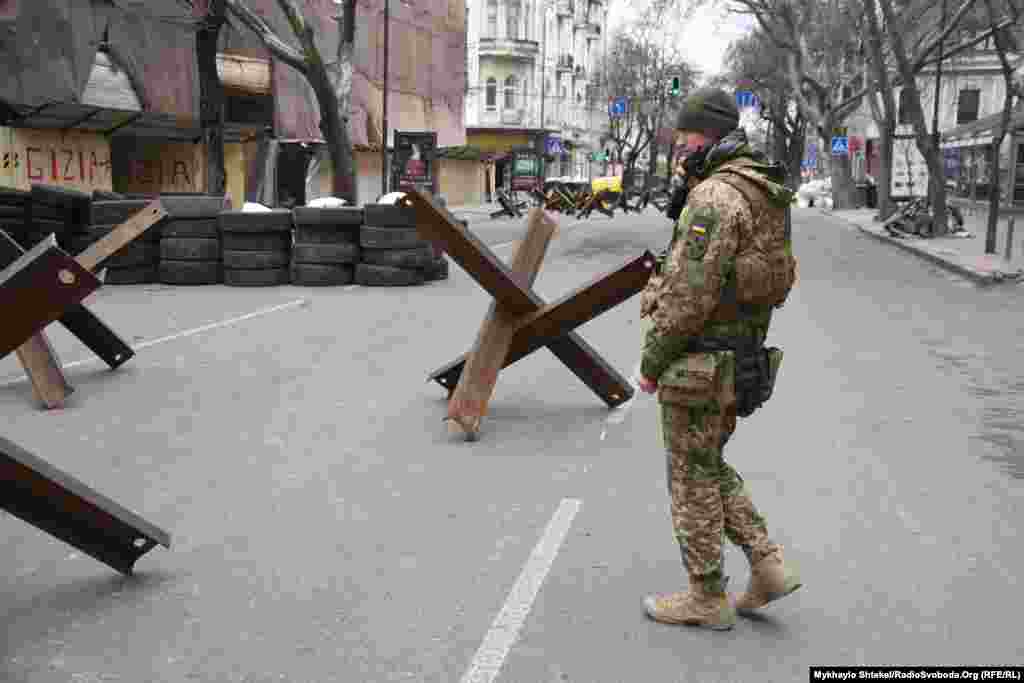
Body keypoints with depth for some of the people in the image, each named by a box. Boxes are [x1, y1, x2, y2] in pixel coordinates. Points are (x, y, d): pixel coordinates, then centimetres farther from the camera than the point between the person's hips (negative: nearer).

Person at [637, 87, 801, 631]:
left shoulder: (714, 197, -20)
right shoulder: (761, 197, 12)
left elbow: (690, 294, -23)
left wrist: (652, 362, -13)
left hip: (696, 366, -9)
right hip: (738, 357, 9)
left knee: (693, 480, 4)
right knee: (709, 467, 22)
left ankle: (707, 598, 17)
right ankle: (768, 567, 20)